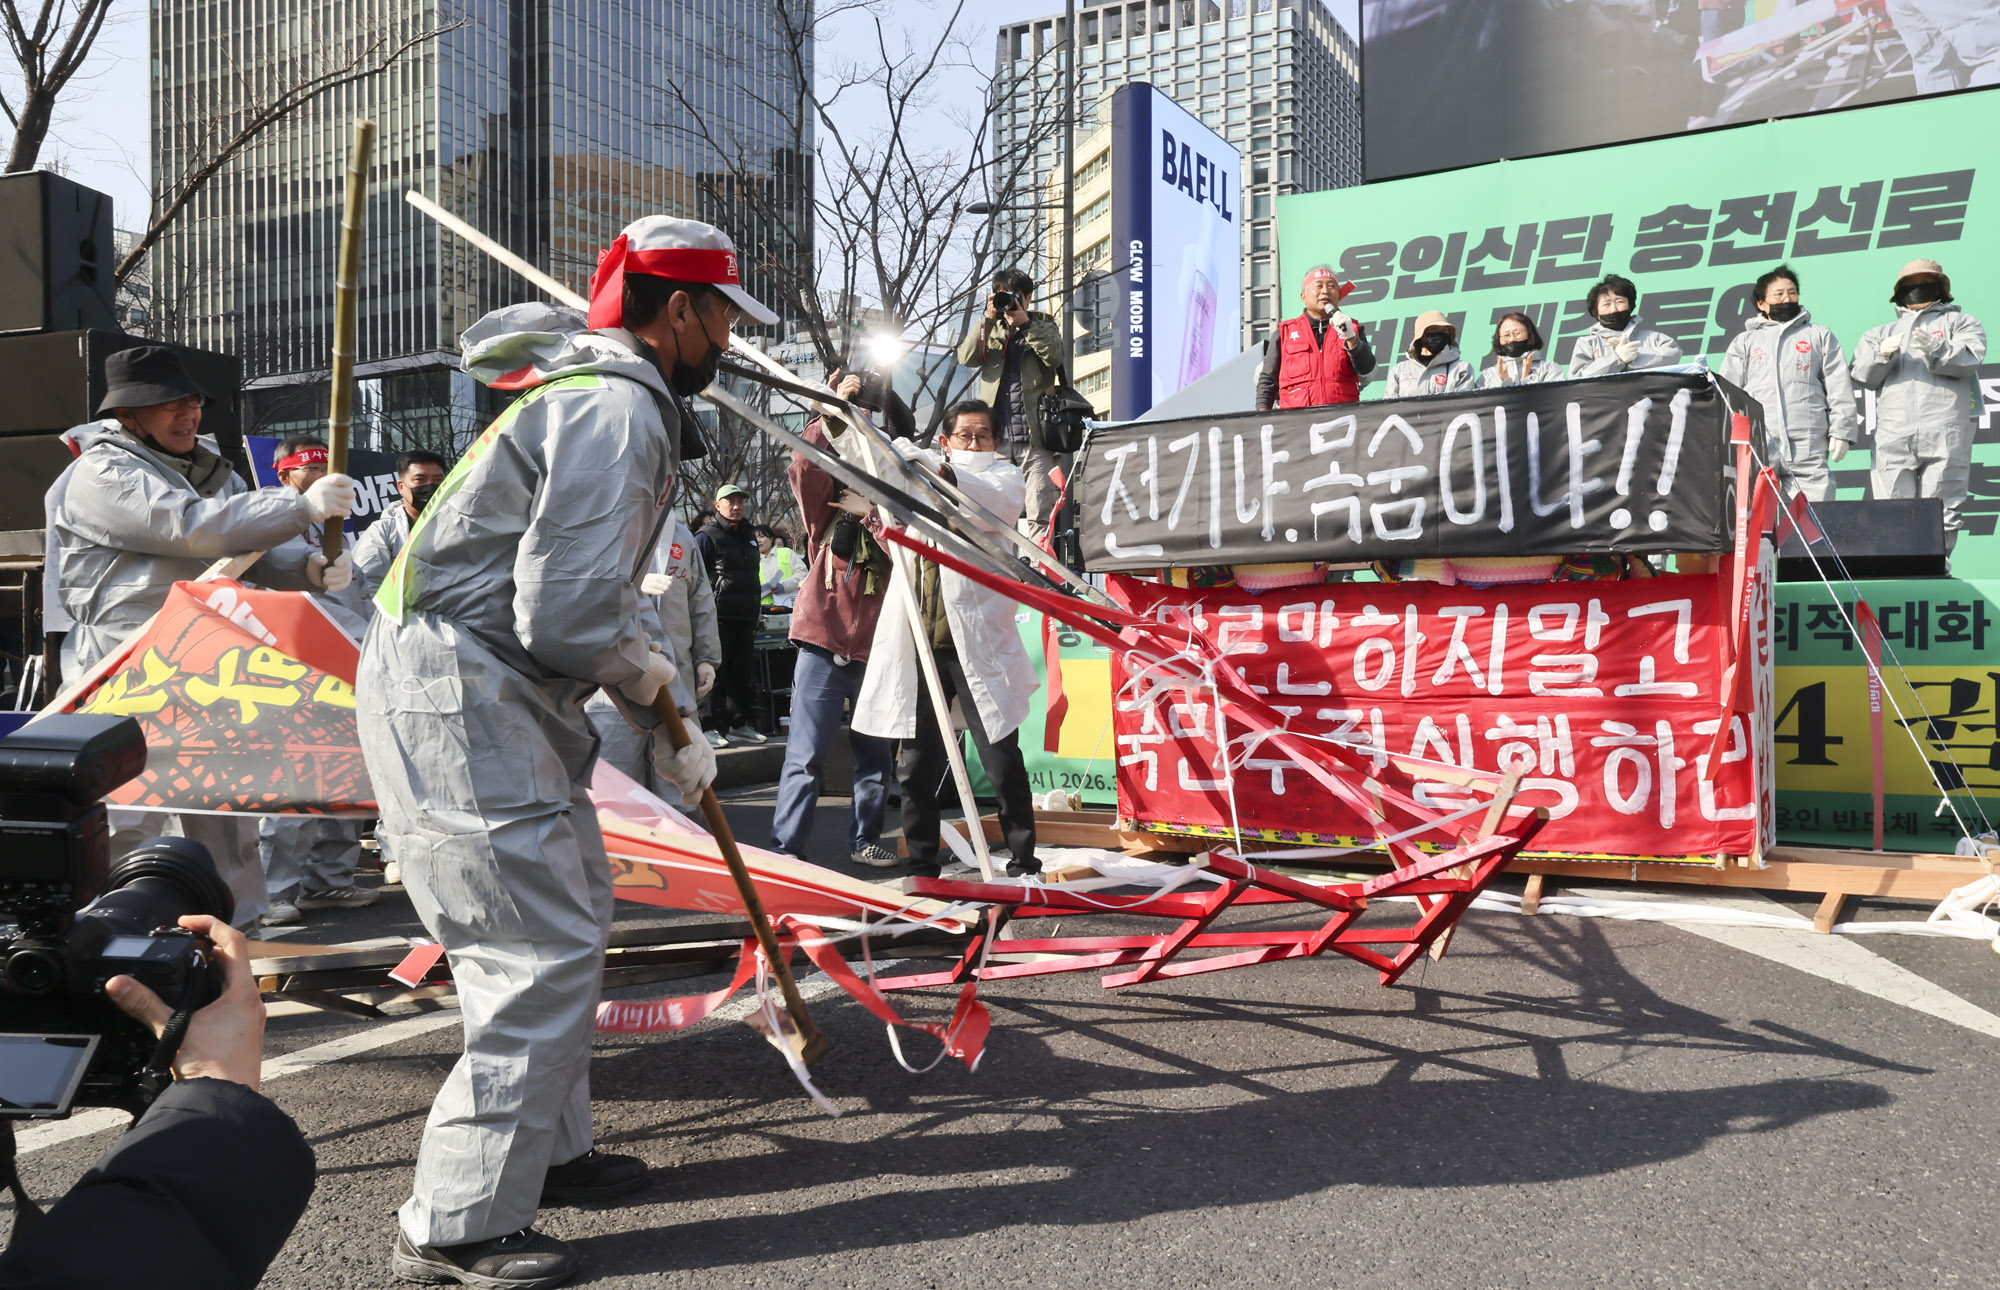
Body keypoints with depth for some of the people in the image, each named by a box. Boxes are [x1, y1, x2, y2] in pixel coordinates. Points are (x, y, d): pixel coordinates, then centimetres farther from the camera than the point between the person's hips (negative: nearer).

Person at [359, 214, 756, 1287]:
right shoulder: (619, 407, -16)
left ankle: (547, 1150, 32)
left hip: (493, 693, 11)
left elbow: (598, 594, 24)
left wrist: (668, 728, 23)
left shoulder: (603, 393, 19)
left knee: (573, 907, 19)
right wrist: (650, 677, -3)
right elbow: (567, 616, -24)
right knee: (543, 951, -10)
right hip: (453, 692, -11)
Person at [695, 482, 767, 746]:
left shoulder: (749, 536, 19)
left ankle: (741, 724, 19)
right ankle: (713, 728, -2)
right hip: (719, 616, -7)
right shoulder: (706, 536, -4)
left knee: (744, 673, 11)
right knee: (715, 673, -6)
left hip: (745, 617, 7)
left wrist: (755, 599, 22)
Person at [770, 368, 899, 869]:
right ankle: (786, 846, -2)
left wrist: (873, 515, -9)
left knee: (877, 754, 11)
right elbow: (805, 470, -11)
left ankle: (865, 839, 25)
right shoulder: (829, 515, 8)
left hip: (876, 649, 3)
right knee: (807, 755, -6)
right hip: (825, 643, -3)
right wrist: (833, 414, -18)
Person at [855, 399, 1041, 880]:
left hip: (977, 642, -4)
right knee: (915, 765, 7)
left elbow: (1004, 498, -14)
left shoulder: (1002, 475, 8)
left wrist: (943, 470, -29)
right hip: (919, 645, 4)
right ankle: (922, 867, 18)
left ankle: (1023, 862, 9)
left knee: (1002, 760, -2)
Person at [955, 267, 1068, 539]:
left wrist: (1026, 323, -12)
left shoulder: (1044, 326, 12)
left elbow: (1057, 356, -9)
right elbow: (967, 357, 1)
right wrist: (988, 320, -6)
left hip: (1034, 437, -2)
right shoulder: (992, 328, 18)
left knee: (1040, 515, -7)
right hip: (996, 435, 3)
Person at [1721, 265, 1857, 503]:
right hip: (1756, 447, 0)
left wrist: (1841, 432, 2)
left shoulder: (1820, 336, 21)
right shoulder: (1744, 341, 20)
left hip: (1808, 448, 0)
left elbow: (1839, 388, 13)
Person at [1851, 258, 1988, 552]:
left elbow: (1970, 359, 1)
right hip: (1893, 436, 2)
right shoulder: (1879, 334, 29)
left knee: (1941, 513, -7)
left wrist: (1936, 350, -18)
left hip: (1944, 435, -2)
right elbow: (1863, 376, 13)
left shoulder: (1960, 323, 22)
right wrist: (1883, 355, -8)